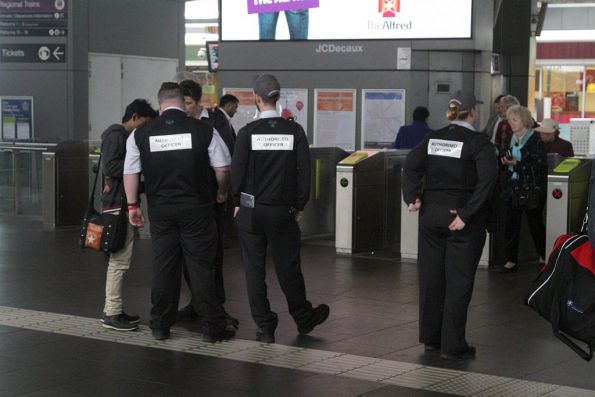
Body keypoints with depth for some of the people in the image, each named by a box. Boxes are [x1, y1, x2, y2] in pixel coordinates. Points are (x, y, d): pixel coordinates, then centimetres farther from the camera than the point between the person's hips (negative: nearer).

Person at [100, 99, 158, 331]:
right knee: (120, 260, -9)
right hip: (118, 205, -10)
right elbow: (110, 166, -22)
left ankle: (112, 309, 17)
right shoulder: (115, 135, -10)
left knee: (119, 260, 12)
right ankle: (112, 314, -6)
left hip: (125, 203, 10)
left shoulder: (125, 137, 19)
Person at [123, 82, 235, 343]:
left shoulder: (141, 133, 0)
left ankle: (160, 326, 18)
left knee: (163, 265, 11)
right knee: (201, 266, 3)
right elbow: (222, 168, 1)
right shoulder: (202, 129, -5)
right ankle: (212, 327, 6)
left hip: (160, 210, 2)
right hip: (196, 208, -2)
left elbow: (130, 172, 3)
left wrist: (133, 206, 13)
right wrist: (222, 193, 19)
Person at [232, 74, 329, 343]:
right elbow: (304, 170, -2)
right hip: (283, 211, 1)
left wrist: (237, 203, 8)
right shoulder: (295, 131, -4)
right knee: (288, 267, 14)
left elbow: (237, 170, -6)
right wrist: (299, 206, 7)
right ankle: (304, 319, 27)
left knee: (254, 269, 7)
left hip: (251, 210, -1)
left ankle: (265, 328, 10)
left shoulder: (248, 132, -8)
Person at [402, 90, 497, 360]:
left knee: (431, 276, 13)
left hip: (431, 213, 5)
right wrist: (467, 214, -20)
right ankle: (452, 345, 3)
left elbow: (411, 165, -5)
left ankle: (430, 338, 23)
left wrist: (412, 198, -11)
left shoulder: (432, 138, 6)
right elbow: (487, 179, -20)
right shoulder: (478, 142, -8)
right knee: (458, 280, 1)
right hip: (462, 217, -5)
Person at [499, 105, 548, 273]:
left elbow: (541, 165, -17)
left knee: (535, 224, 7)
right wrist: (505, 161, -1)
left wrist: (517, 163, -22)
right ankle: (511, 260, 7)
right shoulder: (511, 139, 9)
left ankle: (543, 256, 25)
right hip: (513, 188, 6)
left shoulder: (535, 140, -10)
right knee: (511, 224, 2)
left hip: (531, 189, -6)